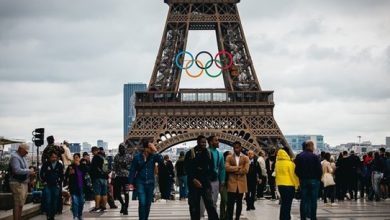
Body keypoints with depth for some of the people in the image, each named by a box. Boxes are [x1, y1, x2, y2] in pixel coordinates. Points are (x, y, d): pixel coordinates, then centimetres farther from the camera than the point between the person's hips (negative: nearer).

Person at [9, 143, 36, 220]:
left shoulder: (22, 157, 17)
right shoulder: (15, 157, -13)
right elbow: (17, 171, -25)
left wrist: (30, 173, 5)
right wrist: (29, 171, -15)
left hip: (24, 183, 10)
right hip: (17, 184, -10)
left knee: (21, 204, 13)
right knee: (18, 204, -9)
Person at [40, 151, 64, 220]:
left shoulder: (60, 165, 3)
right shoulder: (46, 164, -2)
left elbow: (62, 176, 13)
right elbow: (41, 173, 7)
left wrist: (59, 183, 6)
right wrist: (44, 181, 1)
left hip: (56, 186, 2)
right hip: (48, 185, -2)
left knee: (55, 202, 4)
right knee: (48, 201, -7)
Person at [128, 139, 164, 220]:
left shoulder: (153, 156, -4)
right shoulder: (137, 157, -7)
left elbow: (161, 161, -22)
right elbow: (132, 170, -1)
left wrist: (155, 152, -29)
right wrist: (131, 183, -2)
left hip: (150, 183, 2)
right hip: (140, 183, -2)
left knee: (148, 204, 8)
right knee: (142, 203, -14)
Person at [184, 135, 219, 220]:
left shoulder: (208, 153, 9)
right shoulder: (190, 153, -1)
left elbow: (211, 167, 15)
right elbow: (187, 168, -5)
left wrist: (209, 178, 1)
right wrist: (193, 179, -14)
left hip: (205, 183, 2)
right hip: (194, 183, -1)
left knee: (210, 204, -7)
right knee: (194, 206, 4)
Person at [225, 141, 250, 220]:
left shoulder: (245, 158, 6)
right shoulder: (229, 157, 6)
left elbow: (246, 170, -8)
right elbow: (227, 168, -9)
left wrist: (234, 170, -8)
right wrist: (238, 167, -12)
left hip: (241, 183, 1)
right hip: (232, 183, -1)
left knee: (239, 203, 8)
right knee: (230, 203, -3)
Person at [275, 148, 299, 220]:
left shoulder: (277, 163, 3)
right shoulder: (290, 163, -13)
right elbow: (293, 175, -11)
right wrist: (296, 184, -2)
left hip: (280, 184, 6)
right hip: (289, 185, -6)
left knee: (283, 202, 16)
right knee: (288, 203, -1)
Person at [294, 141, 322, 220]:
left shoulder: (299, 156, 2)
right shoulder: (315, 157, -12)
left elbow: (296, 170, 3)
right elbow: (319, 170, -11)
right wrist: (318, 178, 4)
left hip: (303, 180, 4)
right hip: (313, 180, -4)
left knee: (303, 200, 8)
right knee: (313, 201, 2)